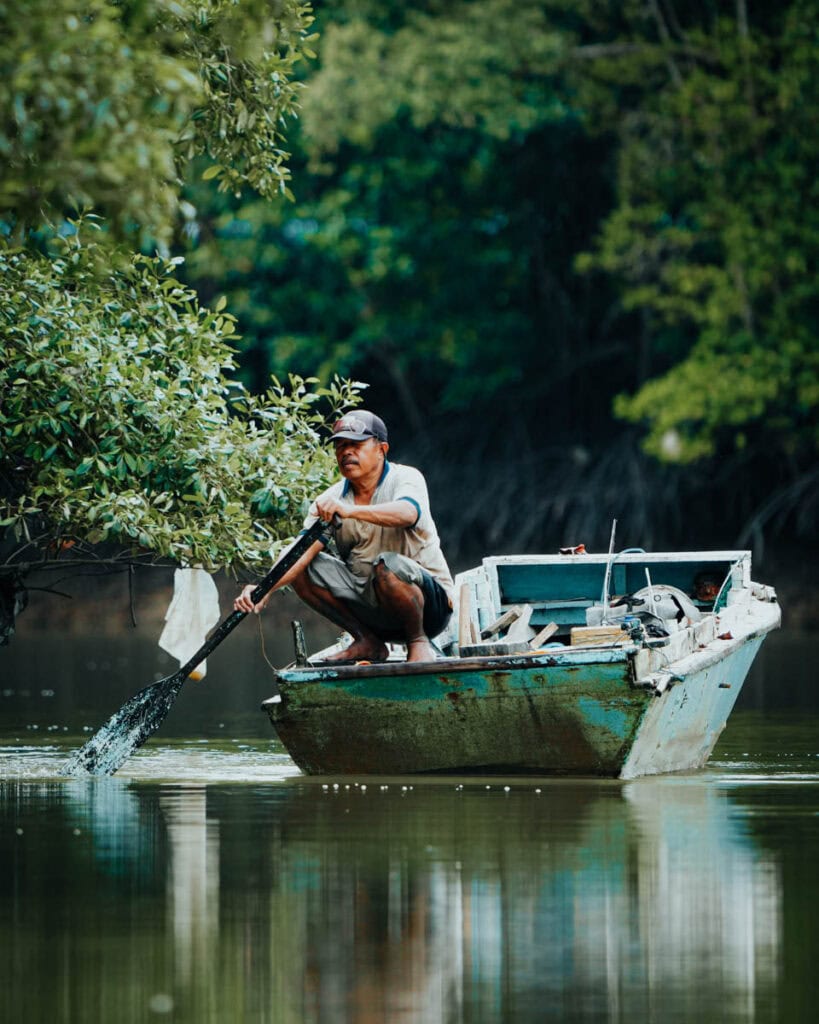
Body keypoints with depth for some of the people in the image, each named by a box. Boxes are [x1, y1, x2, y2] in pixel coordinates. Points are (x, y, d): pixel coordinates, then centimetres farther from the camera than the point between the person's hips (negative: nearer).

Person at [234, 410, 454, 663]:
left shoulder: (406, 478, -12)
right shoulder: (332, 500, -1)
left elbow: (407, 514, -37)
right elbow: (301, 551, -13)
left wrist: (349, 511, -53)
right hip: (370, 604, 5)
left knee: (388, 566, -35)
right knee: (303, 570, -7)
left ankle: (418, 641, -11)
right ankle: (367, 642, 2)